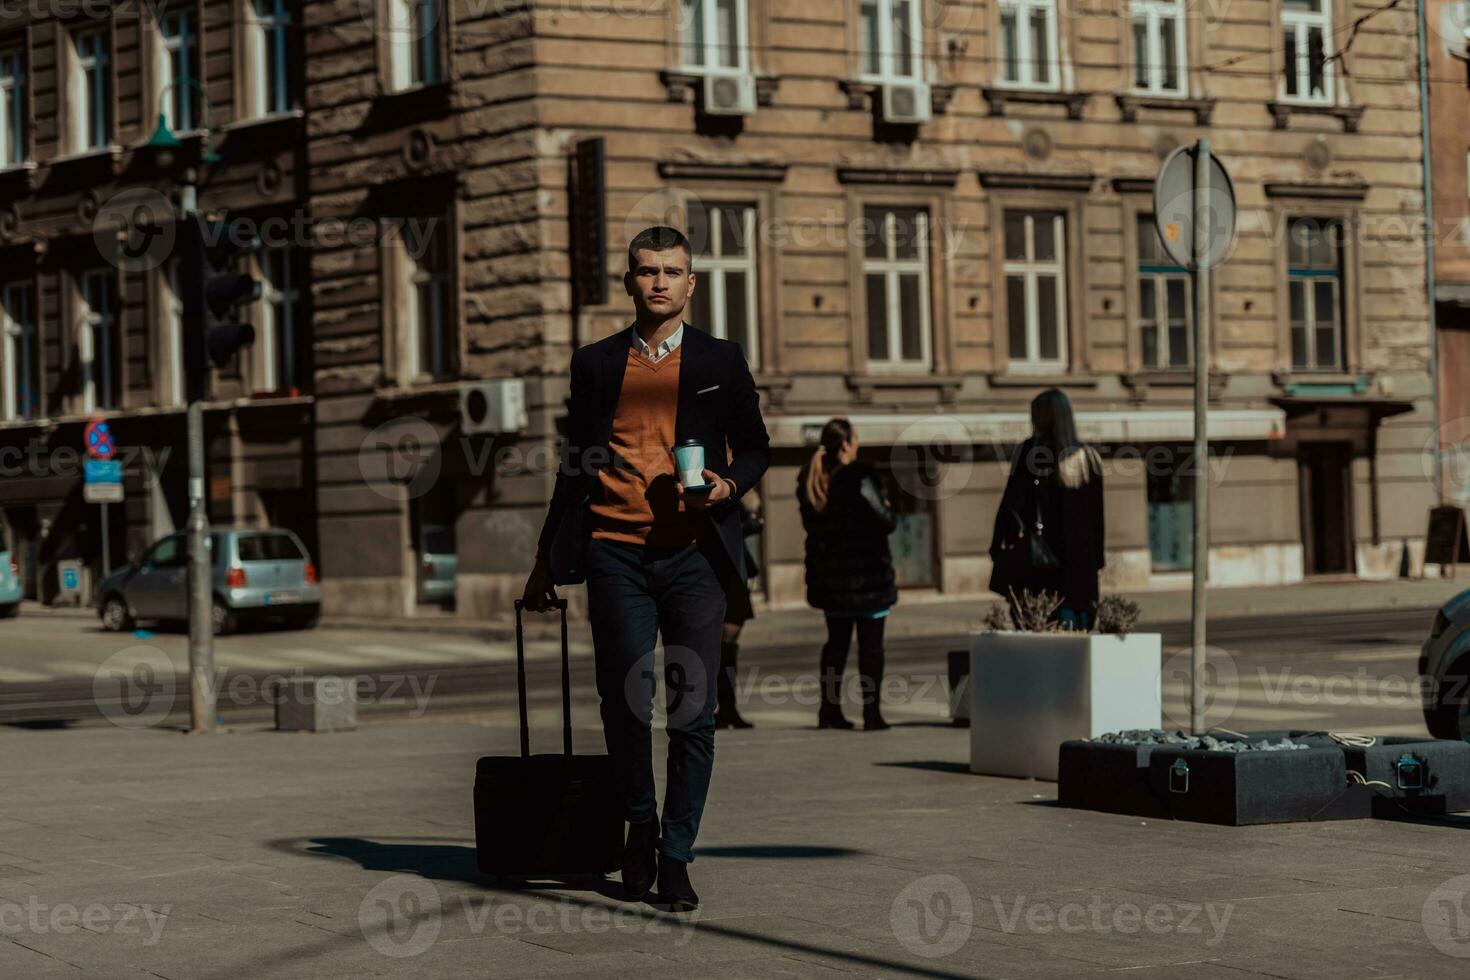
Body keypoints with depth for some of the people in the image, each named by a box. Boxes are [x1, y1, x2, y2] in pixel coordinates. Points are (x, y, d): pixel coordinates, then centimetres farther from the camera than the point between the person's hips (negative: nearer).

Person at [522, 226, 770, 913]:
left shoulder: (720, 361, 11)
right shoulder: (595, 364, 13)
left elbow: (755, 448, 16)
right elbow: (574, 467, 18)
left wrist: (729, 484, -7)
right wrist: (546, 562, 19)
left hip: (693, 553, 0)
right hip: (616, 552, 0)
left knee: (693, 712, -3)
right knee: (625, 699, -11)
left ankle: (675, 857, 9)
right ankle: (640, 823, 14)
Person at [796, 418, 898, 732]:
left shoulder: (810, 480, 4)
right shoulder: (858, 478, -18)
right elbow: (886, 522, -17)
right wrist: (889, 509, 4)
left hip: (829, 574, 6)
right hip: (866, 574, -6)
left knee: (836, 641, 15)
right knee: (871, 644, 1)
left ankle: (829, 710, 16)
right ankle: (871, 713, 0)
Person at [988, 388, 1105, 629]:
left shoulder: (1028, 452, -3)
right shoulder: (1088, 457, 5)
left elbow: (1011, 503, -5)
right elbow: (1097, 515, 8)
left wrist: (998, 547, -1)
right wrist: (1096, 557, 15)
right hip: (1078, 561, 2)